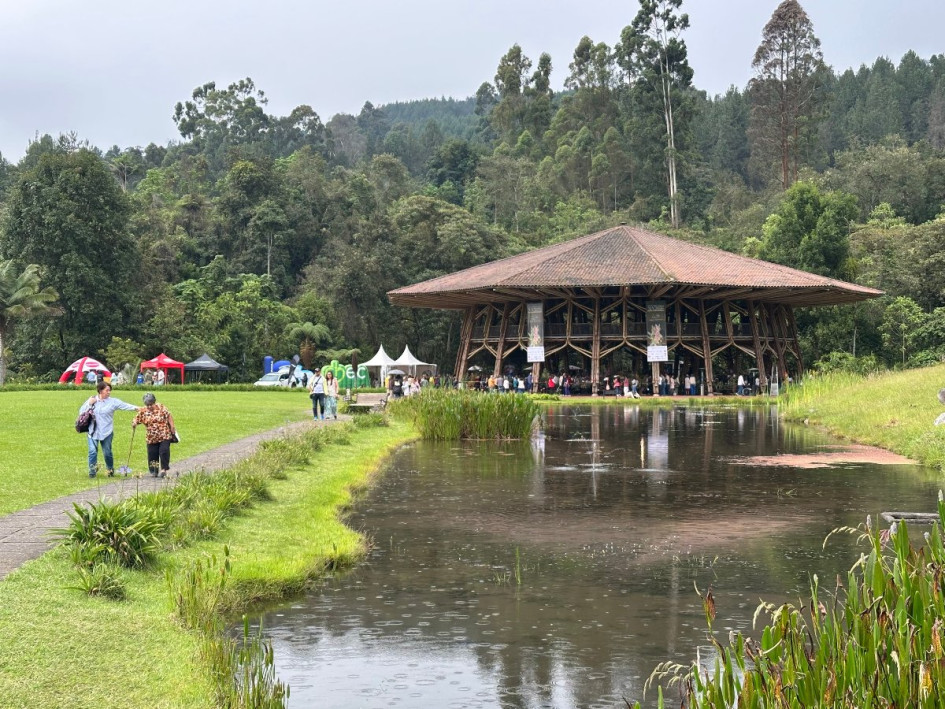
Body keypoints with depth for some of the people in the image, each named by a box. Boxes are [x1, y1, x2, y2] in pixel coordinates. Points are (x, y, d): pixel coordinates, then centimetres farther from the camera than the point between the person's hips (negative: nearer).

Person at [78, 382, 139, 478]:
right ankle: (92, 470, 5)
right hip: (93, 431, 1)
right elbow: (81, 412, 7)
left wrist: (135, 408, -25)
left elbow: (125, 405, -10)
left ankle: (110, 470, 26)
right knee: (92, 451, -7)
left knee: (107, 453, 5)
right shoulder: (92, 400, 5)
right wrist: (89, 404, -6)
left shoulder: (113, 401, 0)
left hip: (106, 432, -1)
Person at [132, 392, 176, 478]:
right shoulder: (142, 411, 0)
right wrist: (134, 424, -21)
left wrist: (172, 427, -6)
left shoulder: (161, 407, -5)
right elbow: (136, 419, 2)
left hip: (164, 436, -3)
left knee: (164, 452, -11)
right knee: (152, 455, 5)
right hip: (151, 438, 3)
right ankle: (154, 471, 20)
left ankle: (164, 469, 1)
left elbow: (169, 417, 0)